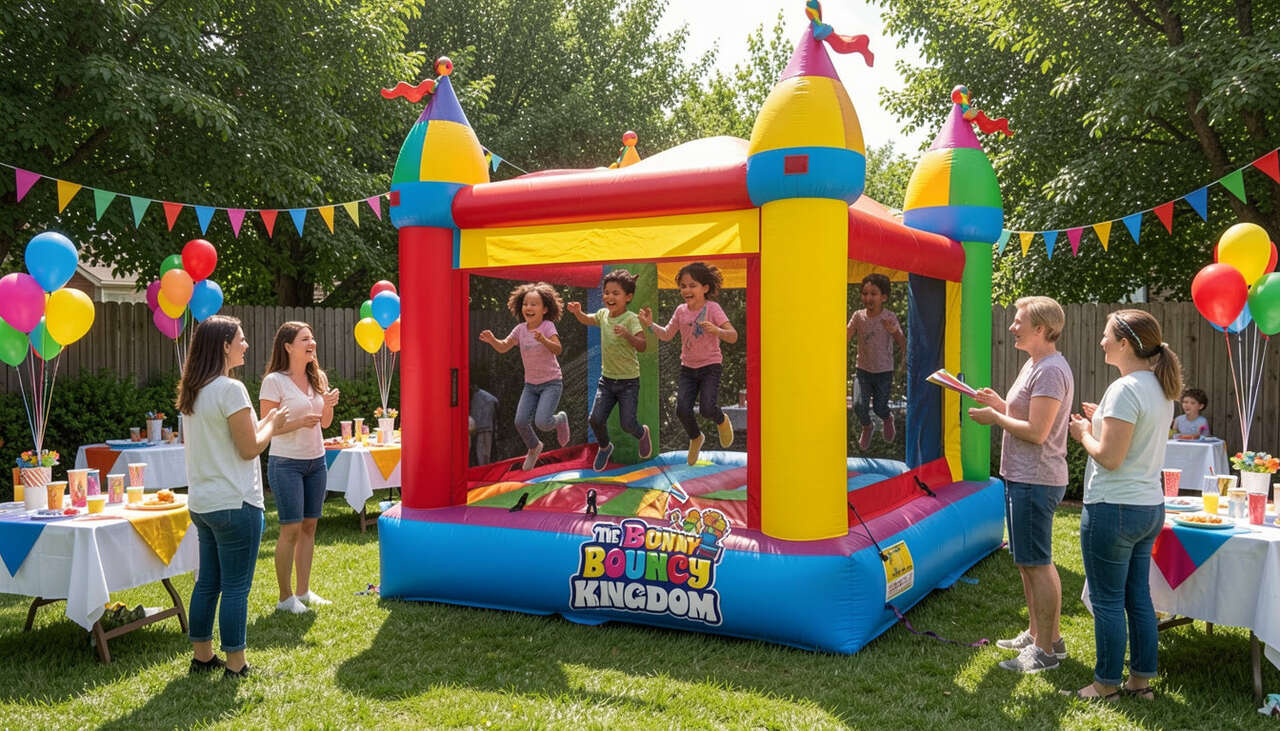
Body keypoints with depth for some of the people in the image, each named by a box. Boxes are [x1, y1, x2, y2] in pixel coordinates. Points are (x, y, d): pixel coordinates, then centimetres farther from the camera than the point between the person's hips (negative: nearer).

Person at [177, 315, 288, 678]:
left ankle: (202, 656, 26)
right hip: (234, 504, -9)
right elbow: (250, 448, -14)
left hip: (201, 504, 9)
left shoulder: (192, 392, 11)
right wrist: (273, 423, 3)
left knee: (207, 580, 16)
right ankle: (235, 665, 6)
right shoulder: (230, 389, -16)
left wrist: (263, 422, 17)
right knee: (235, 587, -1)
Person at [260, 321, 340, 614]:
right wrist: (300, 422, -23)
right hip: (286, 463, -6)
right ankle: (285, 597, 7)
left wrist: (328, 405, -5)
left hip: (316, 461, 6)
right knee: (291, 529, -4)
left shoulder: (319, 378, 9)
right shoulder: (274, 381, -10)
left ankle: (304, 591, 19)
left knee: (309, 526, 9)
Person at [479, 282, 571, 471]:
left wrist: (543, 340, -48)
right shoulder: (520, 329, 0)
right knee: (520, 422, -6)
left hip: (551, 383, -5)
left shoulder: (547, 326, -15)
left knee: (541, 422, -19)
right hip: (530, 384, 5)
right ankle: (534, 448, 24)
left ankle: (561, 419, 16)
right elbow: (503, 347, 1)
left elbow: (558, 349, -29)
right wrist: (492, 340, -19)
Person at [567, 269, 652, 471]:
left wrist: (627, 335, -48)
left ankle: (642, 433, 33)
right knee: (595, 419, -4)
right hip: (606, 378, 5)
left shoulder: (631, 319, -18)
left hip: (628, 381, -5)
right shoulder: (603, 314, 0)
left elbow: (642, 345, -29)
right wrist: (577, 312, 0)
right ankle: (604, 447, 25)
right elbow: (587, 320, 21)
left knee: (627, 424, -4)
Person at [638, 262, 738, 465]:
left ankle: (721, 421, 19)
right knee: (682, 409, -11)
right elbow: (666, 335, 12)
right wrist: (650, 324, -4)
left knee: (707, 408, -19)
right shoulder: (681, 311, 2)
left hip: (710, 366, -4)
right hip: (688, 367, 4)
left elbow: (733, 336, -17)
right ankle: (695, 438, 19)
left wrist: (716, 330, -37)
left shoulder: (712, 308, -12)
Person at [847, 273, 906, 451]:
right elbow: (845, 336, -10)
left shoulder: (889, 318, -11)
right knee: (859, 405, -11)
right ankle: (867, 427, 22)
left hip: (884, 371, -1)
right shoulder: (858, 316, -4)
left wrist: (894, 331, -37)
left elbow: (902, 344, -17)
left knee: (879, 407, 3)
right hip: (863, 369, 2)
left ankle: (887, 419, 42)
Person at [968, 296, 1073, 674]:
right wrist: (1000, 404, 7)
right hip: (1021, 477, 11)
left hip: (1036, 481, -11)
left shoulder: (1050, 370, -18)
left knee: (1037, 563, -4)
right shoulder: (1034, 364, 15)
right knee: (1026, 561, 18)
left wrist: (995, 417, -12)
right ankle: (1037, 634, 30)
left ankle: (1047, 649, 5)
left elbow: (1037, 432, -23)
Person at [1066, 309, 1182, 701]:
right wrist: (1102, 422, 13)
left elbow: (1110, 458, -22)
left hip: (1114, 509, -9)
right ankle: (1142, 679, 25)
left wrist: (1084, 434, -5)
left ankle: (1107, 684, 14)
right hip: (1150, 507, 9)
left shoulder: (1125, 389, -19)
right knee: (1138, 596, 16)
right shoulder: (1161, 388, 10)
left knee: (1107, 601, 3)